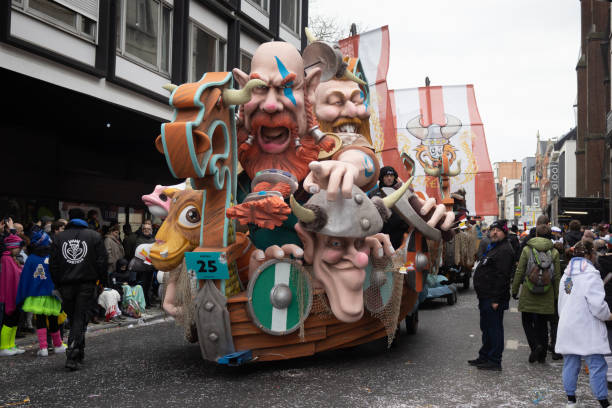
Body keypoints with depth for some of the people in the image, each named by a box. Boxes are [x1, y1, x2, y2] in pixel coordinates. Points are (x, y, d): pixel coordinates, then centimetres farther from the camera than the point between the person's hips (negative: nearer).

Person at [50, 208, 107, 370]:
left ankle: (79, 352, 24)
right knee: (80, 319, -2)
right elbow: (101, 261, -2)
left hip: (66, 285, 2)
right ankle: (72, 356, -13)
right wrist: (103, 282, 6)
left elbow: (53, 264, 7)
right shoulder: (94, 236, 2)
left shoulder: (59, 237, 8)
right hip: (86, 284, -2)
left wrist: (57, 284, 14)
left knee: (73, 319, 15)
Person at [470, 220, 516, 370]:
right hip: (485, 296, 11)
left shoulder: (504, 250, -15)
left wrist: (496, 299, -24)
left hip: (494, 298, -11)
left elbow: (502, 276, -22)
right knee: (486, 328, 18)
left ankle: (494, 361, 2)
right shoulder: (491, 247, 19)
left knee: (494, 329, -4)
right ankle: (485, 356, 28)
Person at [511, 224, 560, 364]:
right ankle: (542, 355, 17)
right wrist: (556, 294, 10)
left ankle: (535, 345, -11)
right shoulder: (554, 252, -1)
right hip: (547, 295, 2)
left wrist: (514, 289, 6)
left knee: (527, 321, 10)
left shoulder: (527, 250, -5)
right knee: (542, 323, 12)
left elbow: (519, 272, -4)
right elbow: (557, 276, 2)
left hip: (528, 293, -2)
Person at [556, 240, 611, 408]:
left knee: (570, 363, 12)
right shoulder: (590, 274, -15)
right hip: (586, 330, -8)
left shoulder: (566, 274, 11)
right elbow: (598, 305, -18)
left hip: (567, 328, 8)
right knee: (597, 365, -1)